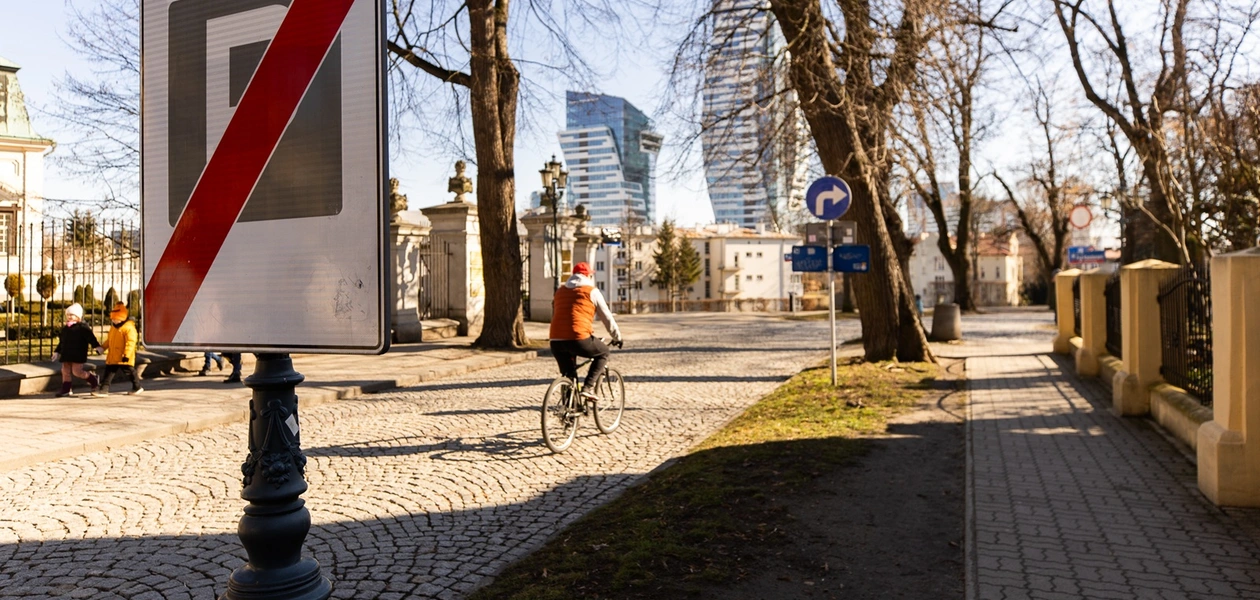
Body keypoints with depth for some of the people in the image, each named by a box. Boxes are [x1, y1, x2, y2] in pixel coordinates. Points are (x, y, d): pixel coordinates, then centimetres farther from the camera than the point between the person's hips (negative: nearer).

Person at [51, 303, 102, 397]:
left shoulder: (82, 327, -6)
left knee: (77, 371, -11)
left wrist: (97, 347, -21)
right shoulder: (64, 329, 17)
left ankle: (93, 380, 10)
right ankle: (65, 390, 9)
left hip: (78, 355, -7)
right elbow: (61, 343, 26)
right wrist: (57, 352, 25)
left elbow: (91, 338, -13)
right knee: (65, 372, 5)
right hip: (66, 355, 8)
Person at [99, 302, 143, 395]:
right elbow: (108, 340, 26)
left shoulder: (128, 327, -15)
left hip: (124, 357, -8)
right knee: (108, 373, 4)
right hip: (112, 357, 8)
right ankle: (104, 390, 5)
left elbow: (131, 342, -21)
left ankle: (137, 387, 22)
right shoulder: (113, 328, 14)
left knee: (130, 372, 6)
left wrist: (127, 354, -26)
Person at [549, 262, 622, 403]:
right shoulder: (591, 291, 7)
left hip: (556, 341, 5)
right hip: (579, 339, -5)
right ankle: (587, 387, 7)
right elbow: (607, 317, 11)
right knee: (603, 352, 21)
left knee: (568, 377, 23)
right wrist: (617, 337, 24)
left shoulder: (560, 291, 22)